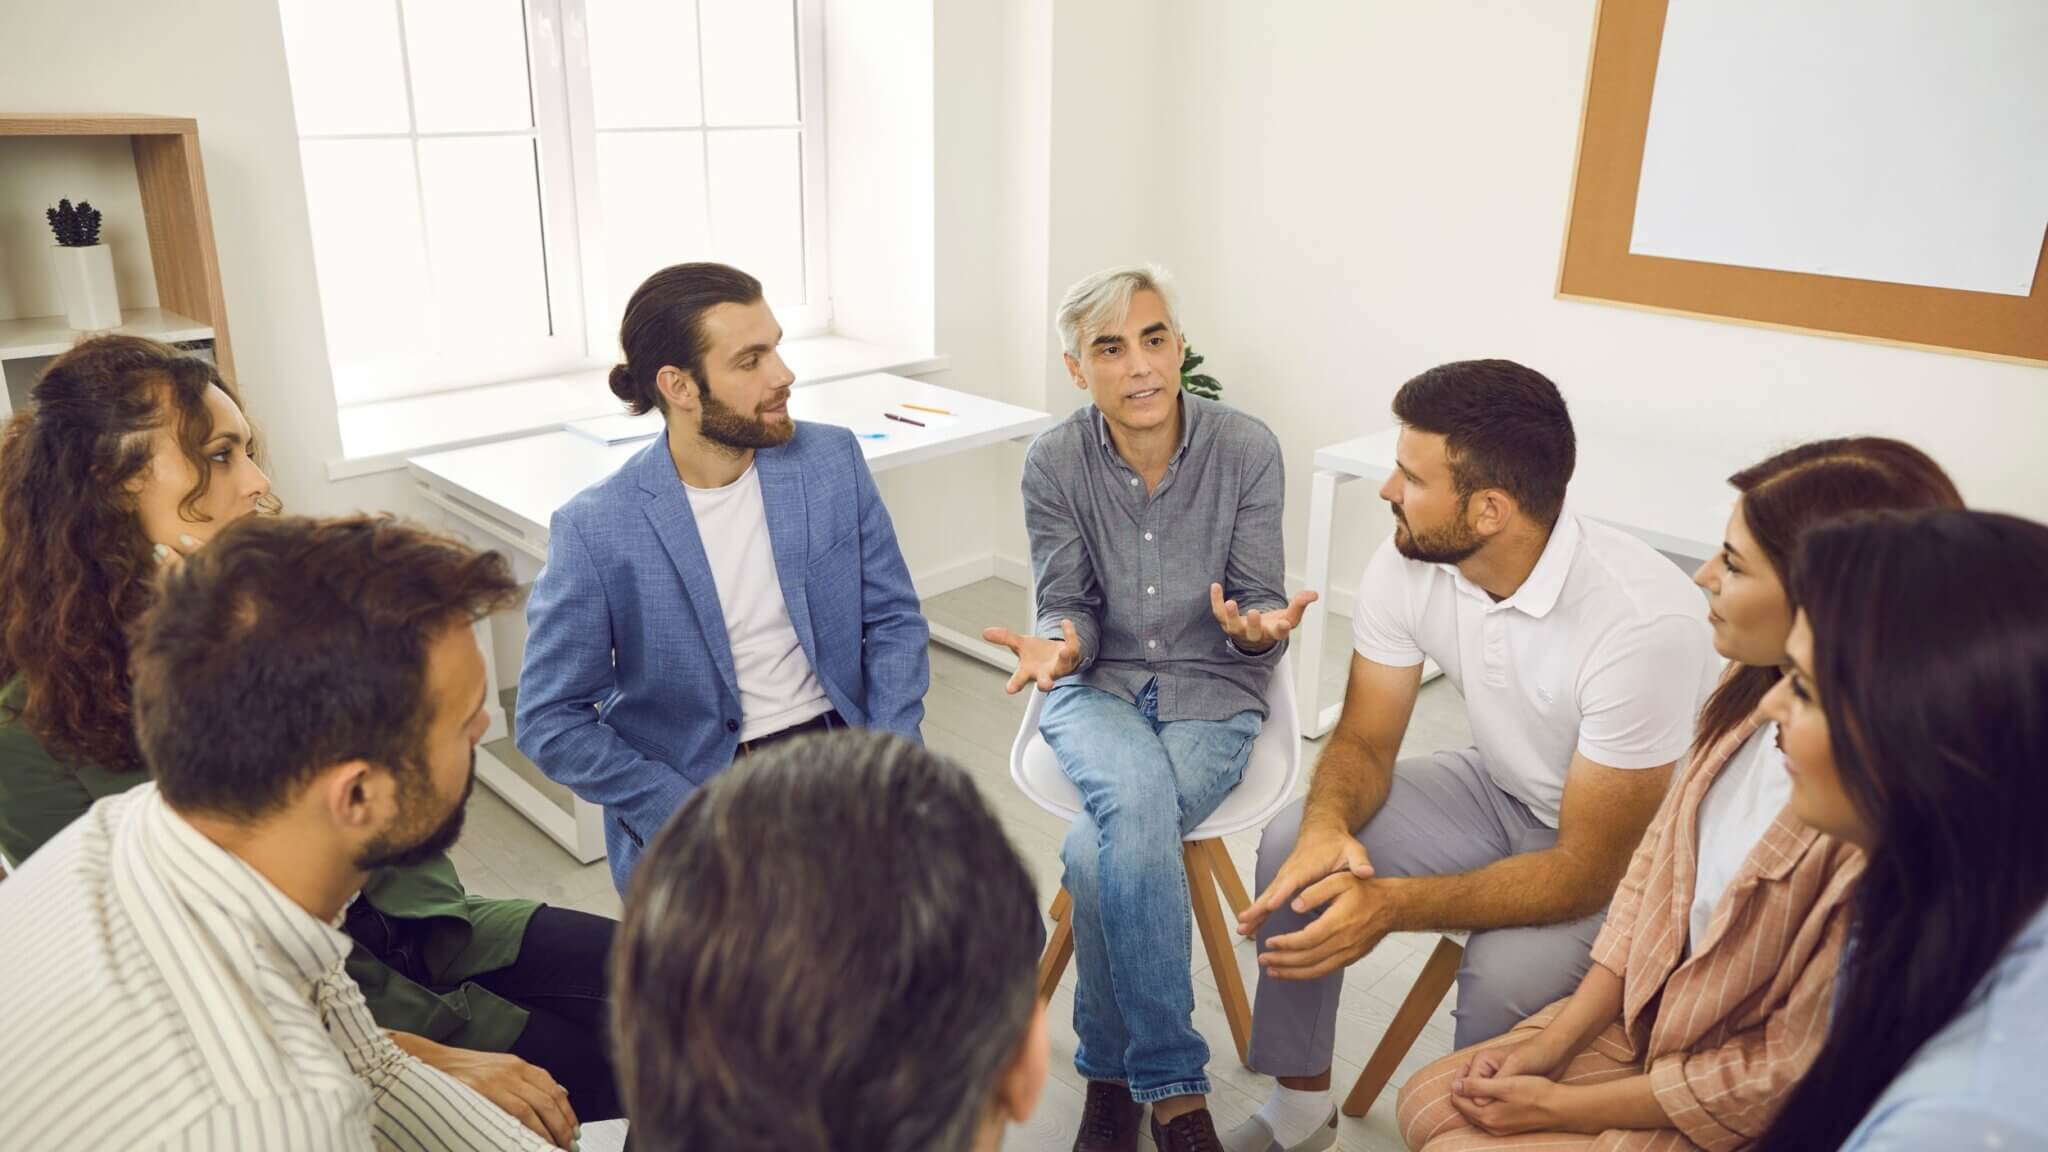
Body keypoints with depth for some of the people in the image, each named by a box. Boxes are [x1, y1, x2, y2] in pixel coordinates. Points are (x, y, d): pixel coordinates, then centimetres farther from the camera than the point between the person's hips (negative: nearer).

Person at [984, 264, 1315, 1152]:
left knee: (1097, 849, -27)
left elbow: (1259, 605, -5)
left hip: (1212, 692, 0)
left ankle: (1112, 1073, -3)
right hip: (1097, 686, 1)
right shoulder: (1054, 462, -7)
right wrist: (1055, 643, -27)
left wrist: (1258, 628, -30)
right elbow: (1069, 607, -2)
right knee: (1136, 807, -34)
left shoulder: (1247, 448, -9)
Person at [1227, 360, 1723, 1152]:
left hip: (1628, 850, -5)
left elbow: (1589, 870, -30)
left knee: (1505, 975, -31)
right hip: (1501, 791, 5)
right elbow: (1365, 740, -7)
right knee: (1293, 849, -12)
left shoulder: (1643, 624, -35)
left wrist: (1391, 905, -40)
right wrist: (1328, 822, -30)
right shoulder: (1407, 566, -18)